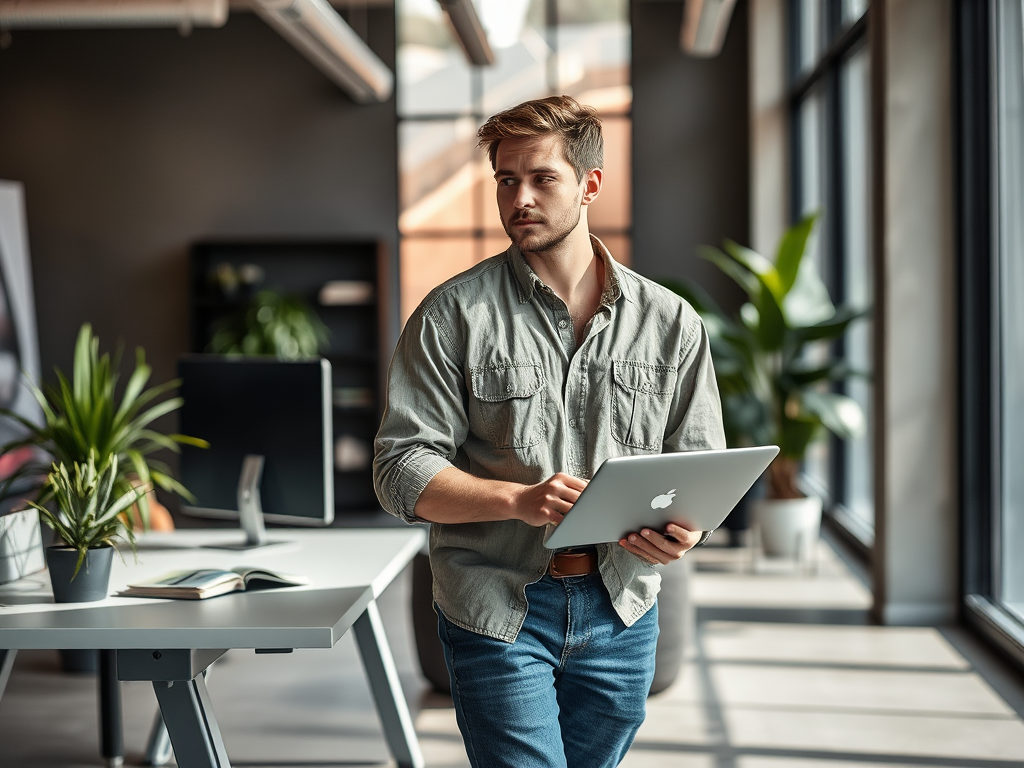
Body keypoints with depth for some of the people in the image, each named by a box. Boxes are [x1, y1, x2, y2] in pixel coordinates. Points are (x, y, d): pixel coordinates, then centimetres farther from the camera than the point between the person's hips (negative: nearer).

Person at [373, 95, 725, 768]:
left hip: (621, 611, 3)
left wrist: (684, 530, -17)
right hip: (499, 610, -3)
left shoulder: (672, 323, 4)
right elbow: (402, 471, -8)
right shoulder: (454, 315, -3)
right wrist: (519, 499, -23)